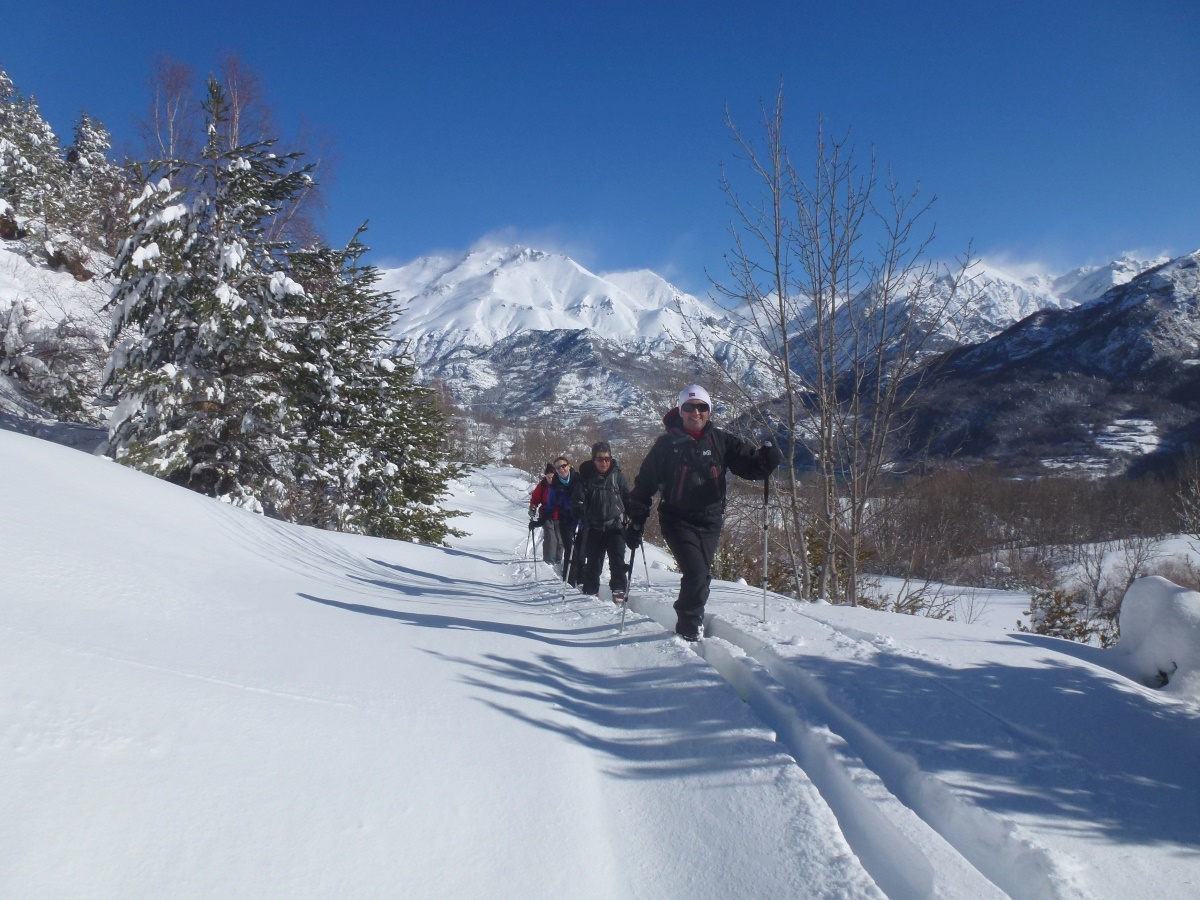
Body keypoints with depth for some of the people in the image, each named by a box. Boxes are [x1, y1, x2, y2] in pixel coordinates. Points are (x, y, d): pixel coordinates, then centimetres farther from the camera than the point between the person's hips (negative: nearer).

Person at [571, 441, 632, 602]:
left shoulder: (617, 476, 4)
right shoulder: (585, 477, 1)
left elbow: (628, 499, 10)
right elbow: (577, 499, -6)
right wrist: (578, 512, -25)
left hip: (615, 525, 0)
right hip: (594, 527, 0)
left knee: (617, 559, -9)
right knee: (593, 560, 8)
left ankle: (619, 590, -1)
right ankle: (591, 590, 22)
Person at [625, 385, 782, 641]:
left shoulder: (720, 440, 4)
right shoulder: (667, 444, -2)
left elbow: (750, 464, 0)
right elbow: (645, 483, 0)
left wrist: (767, 458, -23)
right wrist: (636, 521, -3)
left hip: (710, 521, 3)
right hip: (678, 520, -3)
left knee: (702, 575, 10)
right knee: (696, 573, -14)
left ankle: (690, 616, 35)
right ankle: (688, 629, 4)